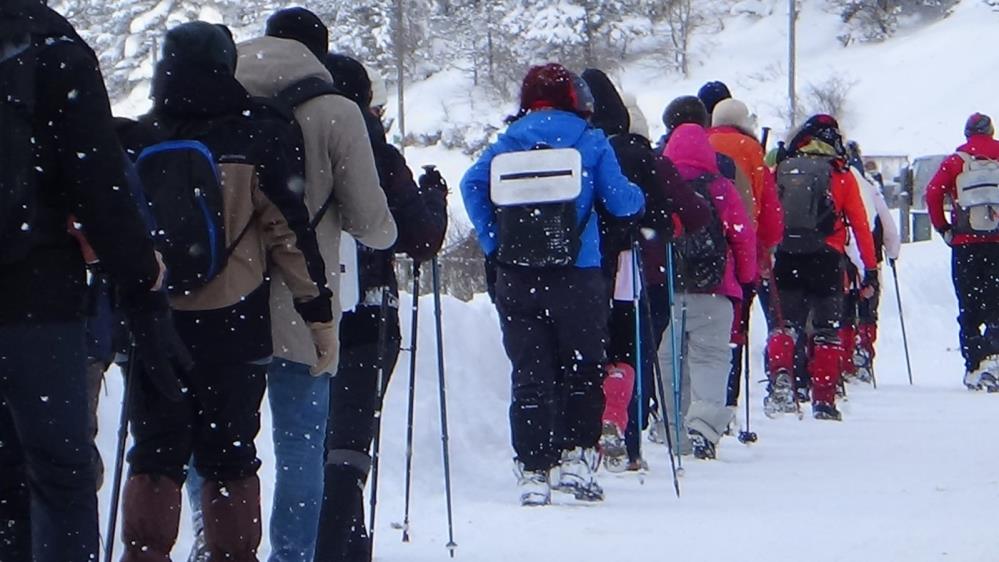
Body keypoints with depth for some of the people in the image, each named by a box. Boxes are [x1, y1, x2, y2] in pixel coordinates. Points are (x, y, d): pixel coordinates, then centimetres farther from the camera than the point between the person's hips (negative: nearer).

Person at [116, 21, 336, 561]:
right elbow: (289, 233, -6)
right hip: (232, 325, -2)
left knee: (155, 456, 8)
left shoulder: (139, 140, 3)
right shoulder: (259, 136, -5)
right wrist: (320, 314, -1)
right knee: (227, 457, 5)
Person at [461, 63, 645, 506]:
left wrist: (493, 243, 2)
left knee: (529, 375, 5)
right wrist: (639, 198, 22)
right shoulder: (589, 142, 2)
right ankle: (577, 458, 3)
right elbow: (620, 200, -1)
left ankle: (533, 472, 1)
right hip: (577, 274, -2)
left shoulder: (508, 142, 7)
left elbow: (473, 184, -6)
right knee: (582, 369, 11)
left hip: (516, 276, 2)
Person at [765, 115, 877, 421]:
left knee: (786, 324, 11)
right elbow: (860, 226, 2)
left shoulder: (782, 169, 7)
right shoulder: (842, 176, 3)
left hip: (786, 259, 1)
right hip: (826, 259, -1)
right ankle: (824, 401, 6)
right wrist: (870, 269, 7)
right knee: (827, 331, 9)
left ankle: (780, 376, -16)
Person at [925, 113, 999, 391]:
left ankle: (973, 366, 3)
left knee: (969, 308, 7)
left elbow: (933, 193, -7)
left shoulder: (956, 161, 2)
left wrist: (944, 229, 1)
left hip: (965, 243, 0)